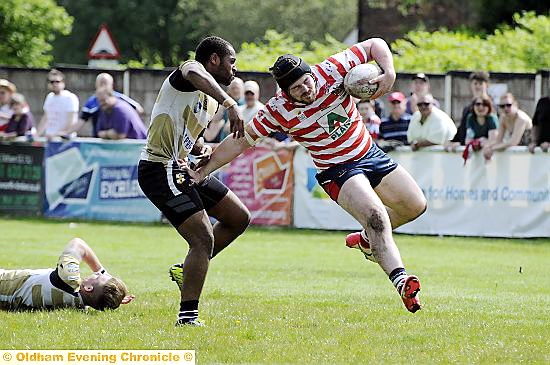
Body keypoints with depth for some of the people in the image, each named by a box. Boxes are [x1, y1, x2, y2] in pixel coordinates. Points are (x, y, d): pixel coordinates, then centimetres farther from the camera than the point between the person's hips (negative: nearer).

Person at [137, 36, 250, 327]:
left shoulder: (209, 101, 19)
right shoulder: (185, 78, -10)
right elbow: (193, 72, -37)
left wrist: (203, 149, 7)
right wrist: (230, 103, -50)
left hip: (181, 169, 10)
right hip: (160, 170, -10)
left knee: (239, 218, 15)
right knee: (204, 240, -17)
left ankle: (187, 269, 23)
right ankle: (187, 317, -14)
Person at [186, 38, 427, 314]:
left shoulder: (332, 69, -17)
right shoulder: (277, 111, -22)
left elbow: (375, 45, -9)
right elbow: (239, 141, -14)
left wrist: (389, 74, -27)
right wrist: (203, 172, -15)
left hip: (369, 153, 5)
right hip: (337, 171, -5)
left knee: (415, 206, 10)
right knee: (376, 216, -28)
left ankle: (367, 240, 31)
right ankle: (399, 279, -40)